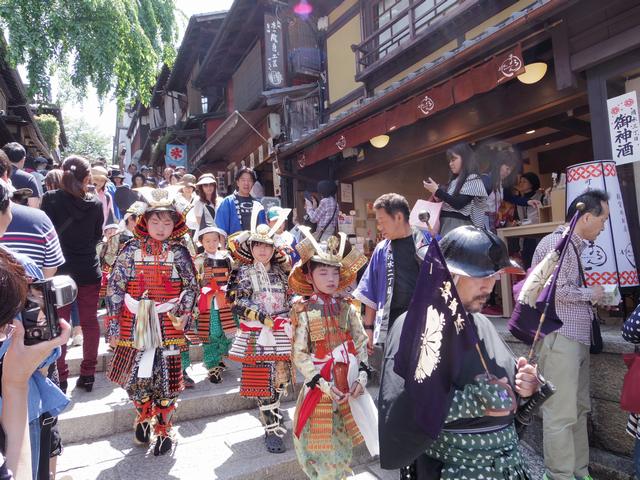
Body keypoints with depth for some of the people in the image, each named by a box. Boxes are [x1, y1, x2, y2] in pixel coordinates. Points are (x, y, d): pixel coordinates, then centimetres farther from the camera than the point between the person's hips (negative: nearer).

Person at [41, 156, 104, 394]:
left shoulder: (50, 199, -10)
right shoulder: (95, 203, -4)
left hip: (60, 270, -1)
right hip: (89, 271, 2)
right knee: (90, 322, 10)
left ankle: (60, 378, 16)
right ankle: (88, 375, 20)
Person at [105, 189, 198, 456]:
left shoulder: (179, 253, -1)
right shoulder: (131, 249, 0)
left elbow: (191, 286, 3)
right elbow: (114, 286, 1)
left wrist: (183, 315, -7)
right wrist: (113, 322, -2)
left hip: (167, 324, -1)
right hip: (133, 323, 1)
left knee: (166, 374, 3)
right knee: (134, 374, 9)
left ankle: (163, 429, 24)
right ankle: (144, 415, 40)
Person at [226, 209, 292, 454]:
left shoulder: (281, 272, 11)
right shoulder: (244, 273, -1)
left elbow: (290, 298, 15)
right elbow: (238, 304, -11)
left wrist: (290, 315, -3)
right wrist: (265, 319, -16)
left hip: (281, 333, 4)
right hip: (258, 335, -4)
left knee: (281, 379, 9)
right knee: (263, 381, 1)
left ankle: (272, 413, 34)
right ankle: (272, 429, 12)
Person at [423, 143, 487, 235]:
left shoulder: (473, 179, -3)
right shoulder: (454, 180, 20)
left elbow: (458, 204, -14)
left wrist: (437, 191, -13)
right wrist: (436, 192, 3)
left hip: (459, 225, -7)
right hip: (446, 223, 7)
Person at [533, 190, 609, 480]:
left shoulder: (574, 245, 17)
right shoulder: (556, 242, -13)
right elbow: (558, 291, -19)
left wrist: (597, 298, 8)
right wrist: (591, 294, -4)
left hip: (576, 336, 10)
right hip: (559, 337, -10)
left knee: (579, 409, 16)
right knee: (561, 414, -1)